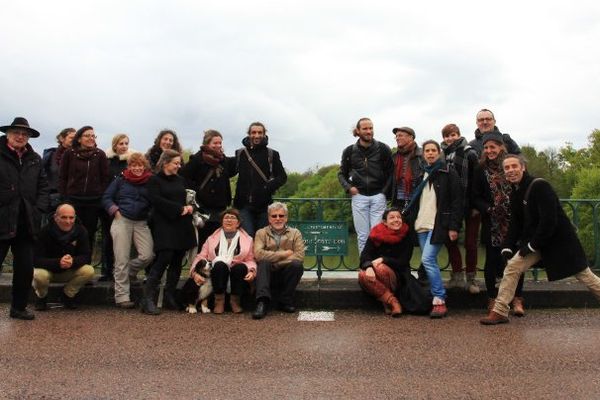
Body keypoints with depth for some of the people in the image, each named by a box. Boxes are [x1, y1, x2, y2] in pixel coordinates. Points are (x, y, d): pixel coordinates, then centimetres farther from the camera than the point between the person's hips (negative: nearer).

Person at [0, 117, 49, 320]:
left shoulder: (34, 159, 11)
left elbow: (43, 187, 13)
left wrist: (39, 210, 0)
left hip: (25, 224, 4)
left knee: (26, 268, 10)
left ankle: (18, 307, 26)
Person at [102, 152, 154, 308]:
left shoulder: (150, 183, 11)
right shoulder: (120, 181, 8)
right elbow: (106, 198, 9)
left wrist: (151, 216, 1)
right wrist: (115, 210, -4)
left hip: (141, 223, 2)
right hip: (122, 221, -2)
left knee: (148, 255, -13)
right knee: (122, 260, -2)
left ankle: (130, 271, 20)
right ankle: (122, 297, 6)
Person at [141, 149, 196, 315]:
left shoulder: (181, 181, 18)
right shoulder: (154, 180, 1)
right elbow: (157, 201, -12)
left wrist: (190, 207, -4)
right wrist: (180, 209, -14)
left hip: (182, 226, 6)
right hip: (164, 225, -6)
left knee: (177, 262, 6)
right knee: (164, 259, -14)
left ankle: (170, 297, 16)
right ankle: (148, 299, -9)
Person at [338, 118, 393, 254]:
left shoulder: (383, 149, 1)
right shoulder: (349, 151, 6)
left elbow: (392, 172, 5)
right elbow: (342, 173, 16)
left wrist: (385, 191, -5)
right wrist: (348, 187, -1)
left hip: (378, 196, -1)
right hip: (359, 197, 2)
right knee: (362, 236, 3)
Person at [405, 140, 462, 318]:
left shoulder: (448, 173, -1)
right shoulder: (422, 174, 18)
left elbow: (457, 201, -7)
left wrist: (454, 226, -14)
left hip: (438, 224, -7)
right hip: (422, 224, 7)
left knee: (427, 259, -17)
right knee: (430, 262, 6)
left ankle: (439, 301, -10)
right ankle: (436, 299, 12)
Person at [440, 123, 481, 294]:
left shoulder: (469, 153, -8)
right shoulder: (442, 154, 5)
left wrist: (476, 204, -14)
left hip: (469, 205, -4)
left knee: (470, 242, 3)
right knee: (450, 240, 6)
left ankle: (471, 278, 15)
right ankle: (457, 276, 18)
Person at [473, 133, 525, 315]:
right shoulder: (481, 170, 5)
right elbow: (476, 198, 4)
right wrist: (489, 209, -12)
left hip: (514, 222, 0)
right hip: (492, 223, 0)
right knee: (492, 259, 4)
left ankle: (517, 300, 10)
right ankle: (492, 299, 15)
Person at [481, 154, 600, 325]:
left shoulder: (540, 186, -21)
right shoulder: (515, 194, 3)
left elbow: (549, 220, -25)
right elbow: (516, 223, 8)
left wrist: (532, 245, -20)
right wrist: (508, 247, -3)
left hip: (560, 239, -6)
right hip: (535, 242, 6)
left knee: (585, 275, 6)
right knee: (512, 267, -6)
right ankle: (499, 312, -2)